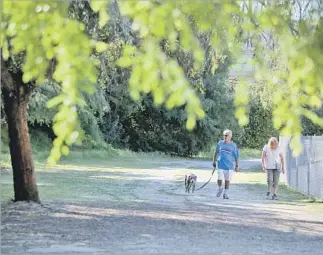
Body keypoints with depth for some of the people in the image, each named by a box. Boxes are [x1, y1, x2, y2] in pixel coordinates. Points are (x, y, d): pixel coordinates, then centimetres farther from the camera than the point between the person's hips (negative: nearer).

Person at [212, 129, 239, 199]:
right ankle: (220, 188, 23)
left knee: (227, 180, 3)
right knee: (219, 179, -6)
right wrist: (214, 161, 15)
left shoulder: (233, 145, 0)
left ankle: (226, 193, 15)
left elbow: (236, 156, 3)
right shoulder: (220, 143, 4)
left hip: (229, 165, -1)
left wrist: (236, 165, 2)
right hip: (221, 164, 1)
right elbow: (216, 153, 15)